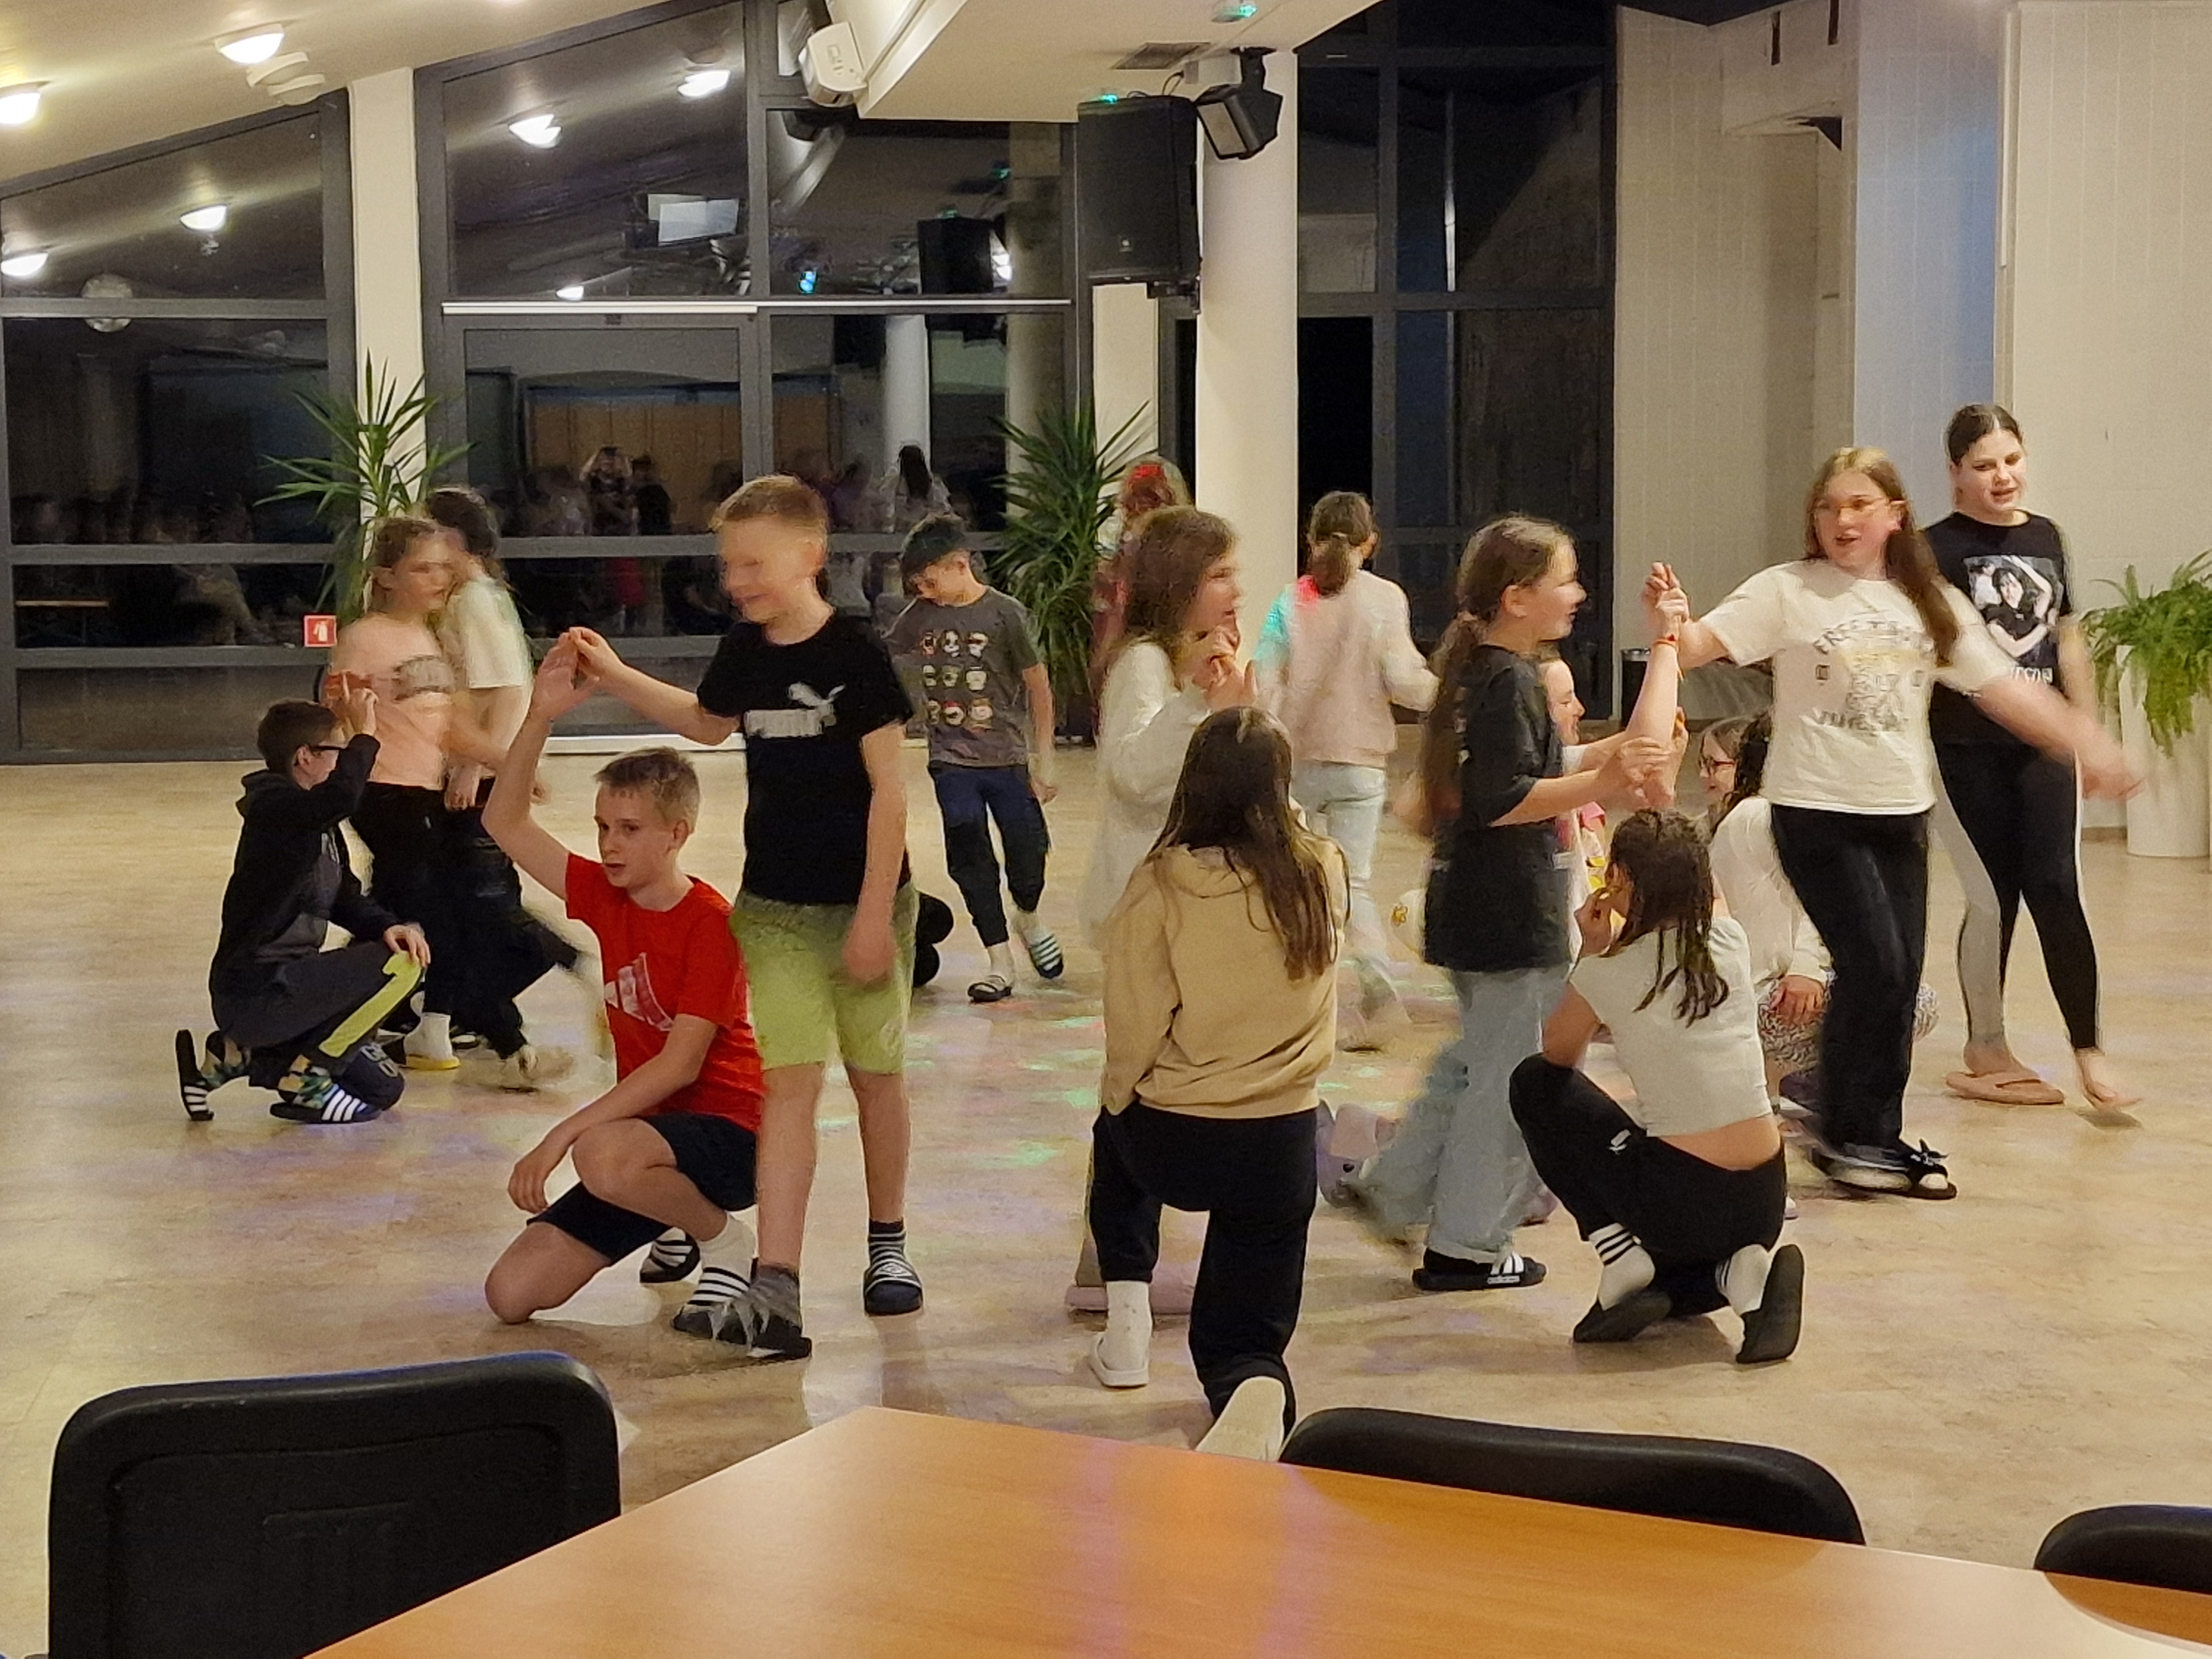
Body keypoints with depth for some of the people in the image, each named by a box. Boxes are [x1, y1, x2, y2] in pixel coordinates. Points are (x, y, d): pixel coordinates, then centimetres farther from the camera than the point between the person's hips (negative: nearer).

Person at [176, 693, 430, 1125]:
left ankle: (234, 1054, 16)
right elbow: (341, 797, -38)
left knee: (382, 1090, 12)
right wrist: (365, 732, -24)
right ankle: (305, 1079, -6)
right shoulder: (275, 806, -16)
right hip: (256, 990, -10)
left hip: (281, 981, 10)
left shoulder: (320, 826, 14)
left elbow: (344, 900, 17)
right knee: (397, 966, -18)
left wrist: (386, 926, -3)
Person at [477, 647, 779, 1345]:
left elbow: (681, 1063, -21)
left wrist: (563, 1133, -24)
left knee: (604, 1158, -40)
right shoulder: (606, 897, 4)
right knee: (512, 1293, -3)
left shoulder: (710, 922, -16)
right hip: (650, 1134, 7)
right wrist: (540, 718, -10)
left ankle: (728, 1242, -10)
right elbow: (505, 823, 4)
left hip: (728, 1131, -7)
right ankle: (677, 1222, 17)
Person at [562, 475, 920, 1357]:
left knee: (875, 1074, 11)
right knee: (790, 1080, -5)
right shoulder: (745, 651, 3)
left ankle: (887, 1244, 31)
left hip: (862, 901, -3)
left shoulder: (854, 653, -13)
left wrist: (874, 912, -14)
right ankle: (776, 1284, -12)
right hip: (774, 905, 3)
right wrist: (616, 677, 16)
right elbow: (707, 723, 25)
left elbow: (889, 786, -13)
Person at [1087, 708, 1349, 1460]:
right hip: (1282, 1145, 1)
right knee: (1243, 1335, 14)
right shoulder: (1323, 874, -5)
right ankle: (1257, 1395, -22)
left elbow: (1134, 1026, -10)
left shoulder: (1161, 886, -15)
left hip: (1169, 1142, -1)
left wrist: (1118, 1099, 9)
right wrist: (1251, 738, 25)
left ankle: (1126, 1326, 29)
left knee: (1115, 1140, 37)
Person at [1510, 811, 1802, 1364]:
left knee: (1535, 1083, 14)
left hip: (1681, 1202, -6)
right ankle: (1740, 1271, 4)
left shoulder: (1609, 973, -10)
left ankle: (1622, 1257, 7)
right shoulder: (1730, 942, 2)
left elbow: (1558, 1054, 11)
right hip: (1764, 1207, 6)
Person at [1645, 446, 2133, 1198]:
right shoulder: (1788, 592, -6)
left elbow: (2003, 687, 9)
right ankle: (1845, 1137, 6)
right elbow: (1699, 647, -16)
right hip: (1817, 811, -5)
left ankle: (1879, 1139, 21)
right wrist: (1672, 618, -37)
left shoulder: (1931, 604, 7)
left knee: (1900, 981, 6)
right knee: (1873, 969, -10)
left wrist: (2085, 741, 4)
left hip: (1901, 812, 5)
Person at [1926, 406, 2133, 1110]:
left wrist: (2090, 731, 16)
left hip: (2041, 747, 4)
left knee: (2056, 891, -4)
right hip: (1967, 752, -4)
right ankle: (1987, 1054, 17)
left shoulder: (2046, 538, 10)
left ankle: (2088, 1052, 1)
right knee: (1992, 899, 3)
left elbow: (2067, 640, 17)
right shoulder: (1937, 548, -6)